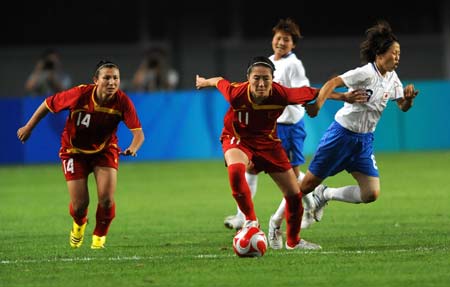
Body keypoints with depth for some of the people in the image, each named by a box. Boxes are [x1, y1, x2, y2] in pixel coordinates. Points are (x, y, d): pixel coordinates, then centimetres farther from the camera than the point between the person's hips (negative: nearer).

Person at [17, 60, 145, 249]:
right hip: (74, 151, -1)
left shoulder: (122, 102, -24)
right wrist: (28, 127, -2)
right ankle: (79, 225, 36)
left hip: (105, 150, 1)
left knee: (106, 199, -15)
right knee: (80, 204, -5)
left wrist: (133, 148, -49)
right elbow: (48, 104, -11)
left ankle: (99, 237, 18)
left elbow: (138, 132, -26)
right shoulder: (80, 95, -28)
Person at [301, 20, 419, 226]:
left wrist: (409, 97, -14)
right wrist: (317, 105, -42)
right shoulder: (366, 73, -19)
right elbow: (333, 83, -26)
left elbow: (403, 107, 10)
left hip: (365, 140, 6)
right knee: (309, 183, 0)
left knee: (371, 194, -8)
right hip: (342, 134, -6)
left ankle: (325, 195, 15)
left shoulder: (392, 78, 3)